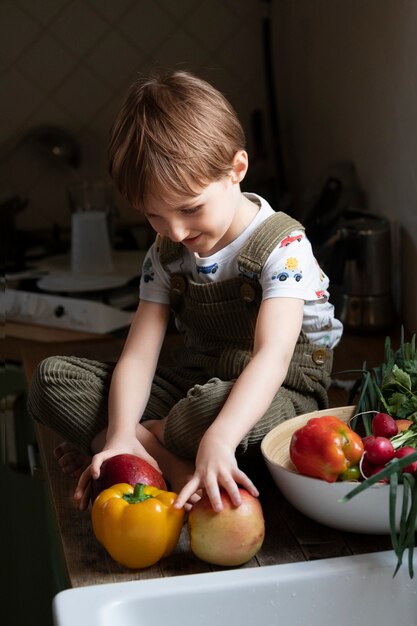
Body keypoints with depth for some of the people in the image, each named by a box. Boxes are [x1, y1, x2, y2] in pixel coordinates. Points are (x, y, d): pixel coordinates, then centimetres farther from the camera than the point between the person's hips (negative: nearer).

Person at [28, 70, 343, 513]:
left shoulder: (282, 246, -17)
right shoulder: (166, 255, 2)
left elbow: (272, 357, -32)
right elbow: (138, 355, -8)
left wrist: (218, 440, -49)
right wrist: (120, 436, -29)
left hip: (281, 395, -6)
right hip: (191, 384, 6)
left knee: (208, 407, -43)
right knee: (51, 378, -9)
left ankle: (153, 438, -10)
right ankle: (173, 463, -22)